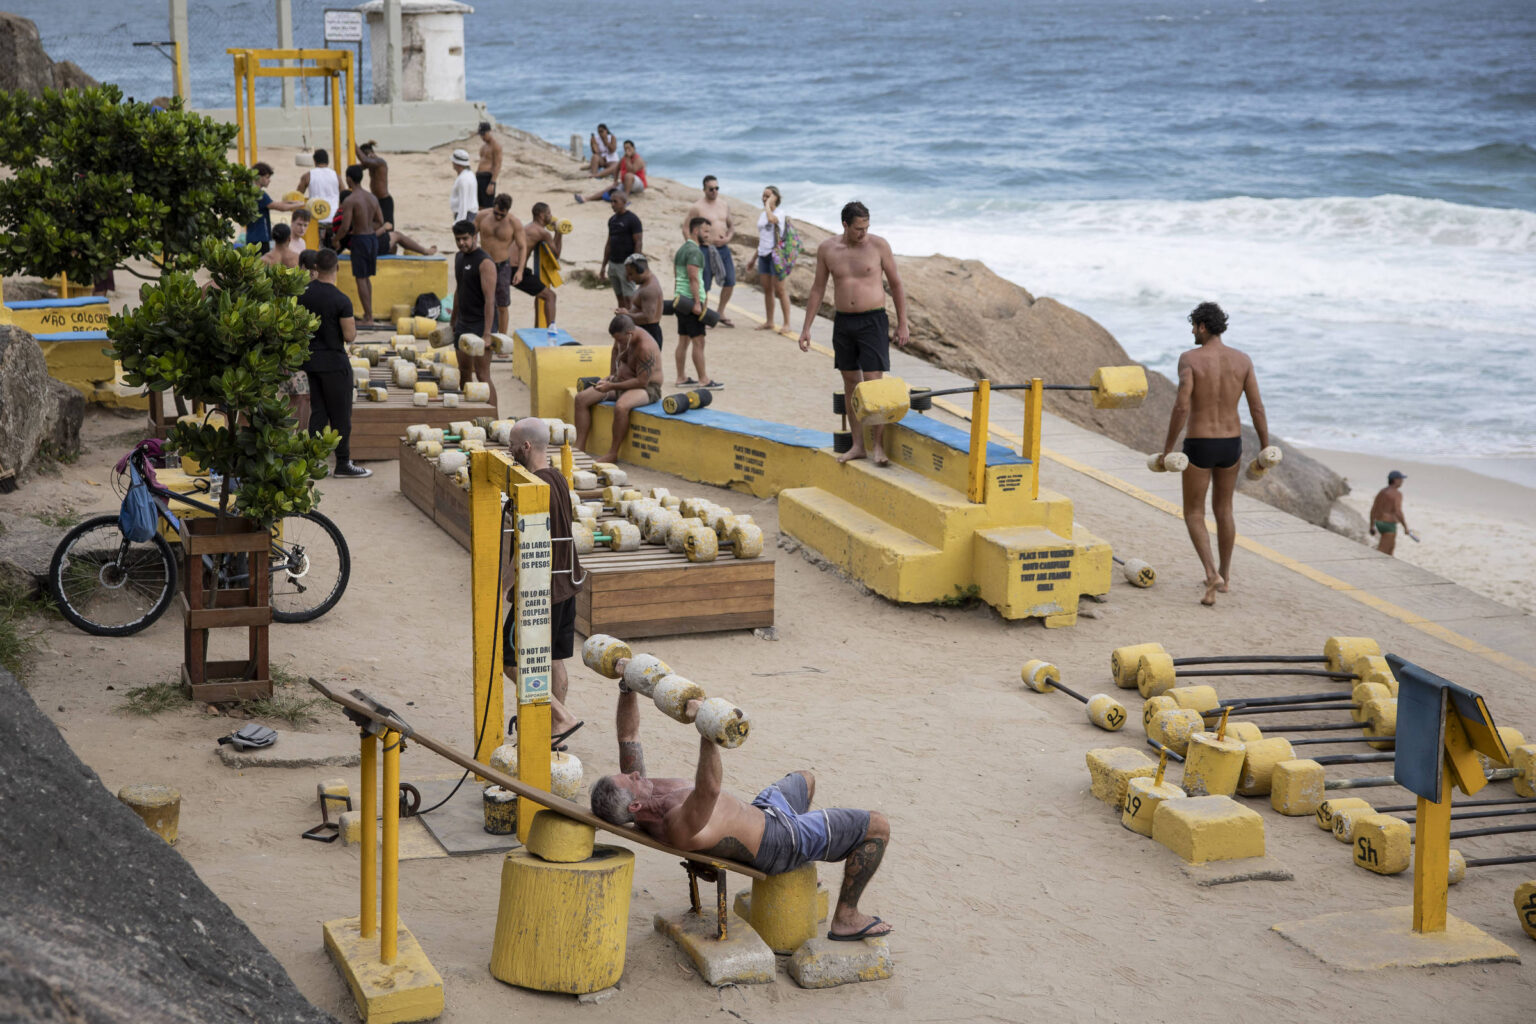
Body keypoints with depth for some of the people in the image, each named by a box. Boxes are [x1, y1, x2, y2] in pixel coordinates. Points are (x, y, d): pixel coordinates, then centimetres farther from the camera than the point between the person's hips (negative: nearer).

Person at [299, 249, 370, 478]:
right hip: (334, 362, -6)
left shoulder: (303, 294, -1)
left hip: (311, 360, 6)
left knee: (318, 412, 13)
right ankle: (343, 464, 7)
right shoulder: (341, 301, -19)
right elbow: (349, 336, -17)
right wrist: (353, 327, 4)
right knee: (340, 415, 2)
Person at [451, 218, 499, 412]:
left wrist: (487, 334, -26)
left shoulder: (485, 262, -16)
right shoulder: (459, 258, 11)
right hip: (463, 323, 9)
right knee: (464, 372, 13)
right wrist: (453, 321, 24)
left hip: (481, 323, -9)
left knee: (482, 375, -12)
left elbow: (489, 300, -21)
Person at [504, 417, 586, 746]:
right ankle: (555, 733, 22)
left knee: (513, 660, 0)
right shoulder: (559, 480, 8)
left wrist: (519, 599, -19)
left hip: (543, 588, -9)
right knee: (555, 661, 15)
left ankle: (563, 718, -4)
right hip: (567, 584, 9)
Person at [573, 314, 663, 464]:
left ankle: (613, 453, -26)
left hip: (647, 388, -9)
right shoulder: (622, 337, -1)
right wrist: (612, 375, 11)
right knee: (581, 399, -1)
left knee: (620, 406, -40)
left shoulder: (645, 347, -27)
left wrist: (612, 387, -27)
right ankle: (579, 447, -5)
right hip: (623, 382, 9)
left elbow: (642, 381, -28)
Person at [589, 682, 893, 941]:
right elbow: (710, 787, -60)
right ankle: (846, 919, 11)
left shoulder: (632, 794, -15)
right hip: (777, 841, -9)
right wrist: (707, 728, -71)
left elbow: (628, 735, -10)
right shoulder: (679, 827, -41)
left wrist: (627, 686, -23)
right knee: (878, 826, -2)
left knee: (804, 779, 37)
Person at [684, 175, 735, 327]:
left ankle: (720, 313, 21)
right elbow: (686, 228, -4)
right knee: (703, 285, -3)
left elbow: (730, 226, 21)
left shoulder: (725, 205, 10)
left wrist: (728, 238, 1)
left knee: (730, 281, 4)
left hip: (723, 248, 6)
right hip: (706, 250, -6)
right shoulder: (697, 207, -7)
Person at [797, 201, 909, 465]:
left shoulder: (878, 245, -6)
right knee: (851, 383, 9)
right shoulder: (827, 249, 1)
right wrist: (806, 328, 7)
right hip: (843, 322, 4)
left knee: (874, 382, -10)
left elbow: (896, 285, 2)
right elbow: (817, 290, 9)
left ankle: (878, 446, -5)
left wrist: (902, 324, 2)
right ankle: (858, 445, 16)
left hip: (873, 321, -3)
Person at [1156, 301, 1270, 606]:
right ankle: (1224, 574, 34)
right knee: (1223, 508, 23)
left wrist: (1167, 449, -11)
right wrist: (1266, 449, 5)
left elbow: (1181, 407, -21)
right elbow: (1257, 408, -4)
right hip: (1231, 444, 4)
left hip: (1198, 446, -4)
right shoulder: (1243, 359, -3)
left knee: (1194, 514, 8)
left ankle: (1212, 575, -11)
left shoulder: (1189, 358, -15)